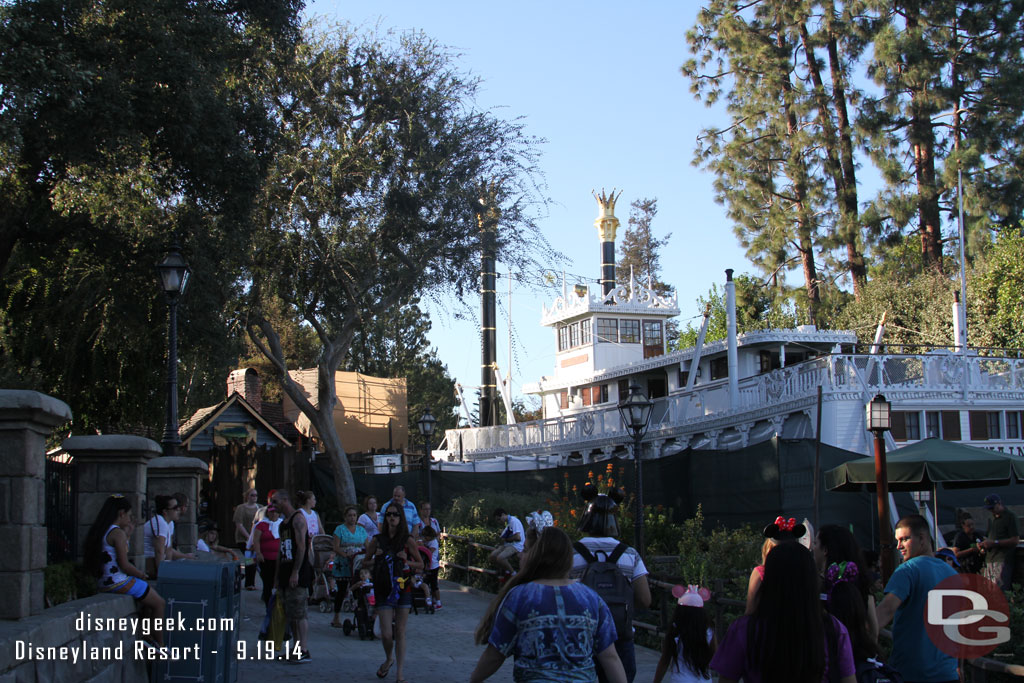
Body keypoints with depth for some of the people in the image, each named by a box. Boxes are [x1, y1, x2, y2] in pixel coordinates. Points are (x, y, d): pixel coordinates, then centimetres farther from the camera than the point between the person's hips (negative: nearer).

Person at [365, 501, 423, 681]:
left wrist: (407, 561, -12)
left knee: (400, 633, 1)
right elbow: (365, 561, 14)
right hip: (383, 590, 0)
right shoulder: (377, 540, 3)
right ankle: (388, 659, 26)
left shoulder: (408, 540, 0)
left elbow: (421, 564, 7)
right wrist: (375, 559, -6)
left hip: (403, 589, 0)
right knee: (386, 633, -5)